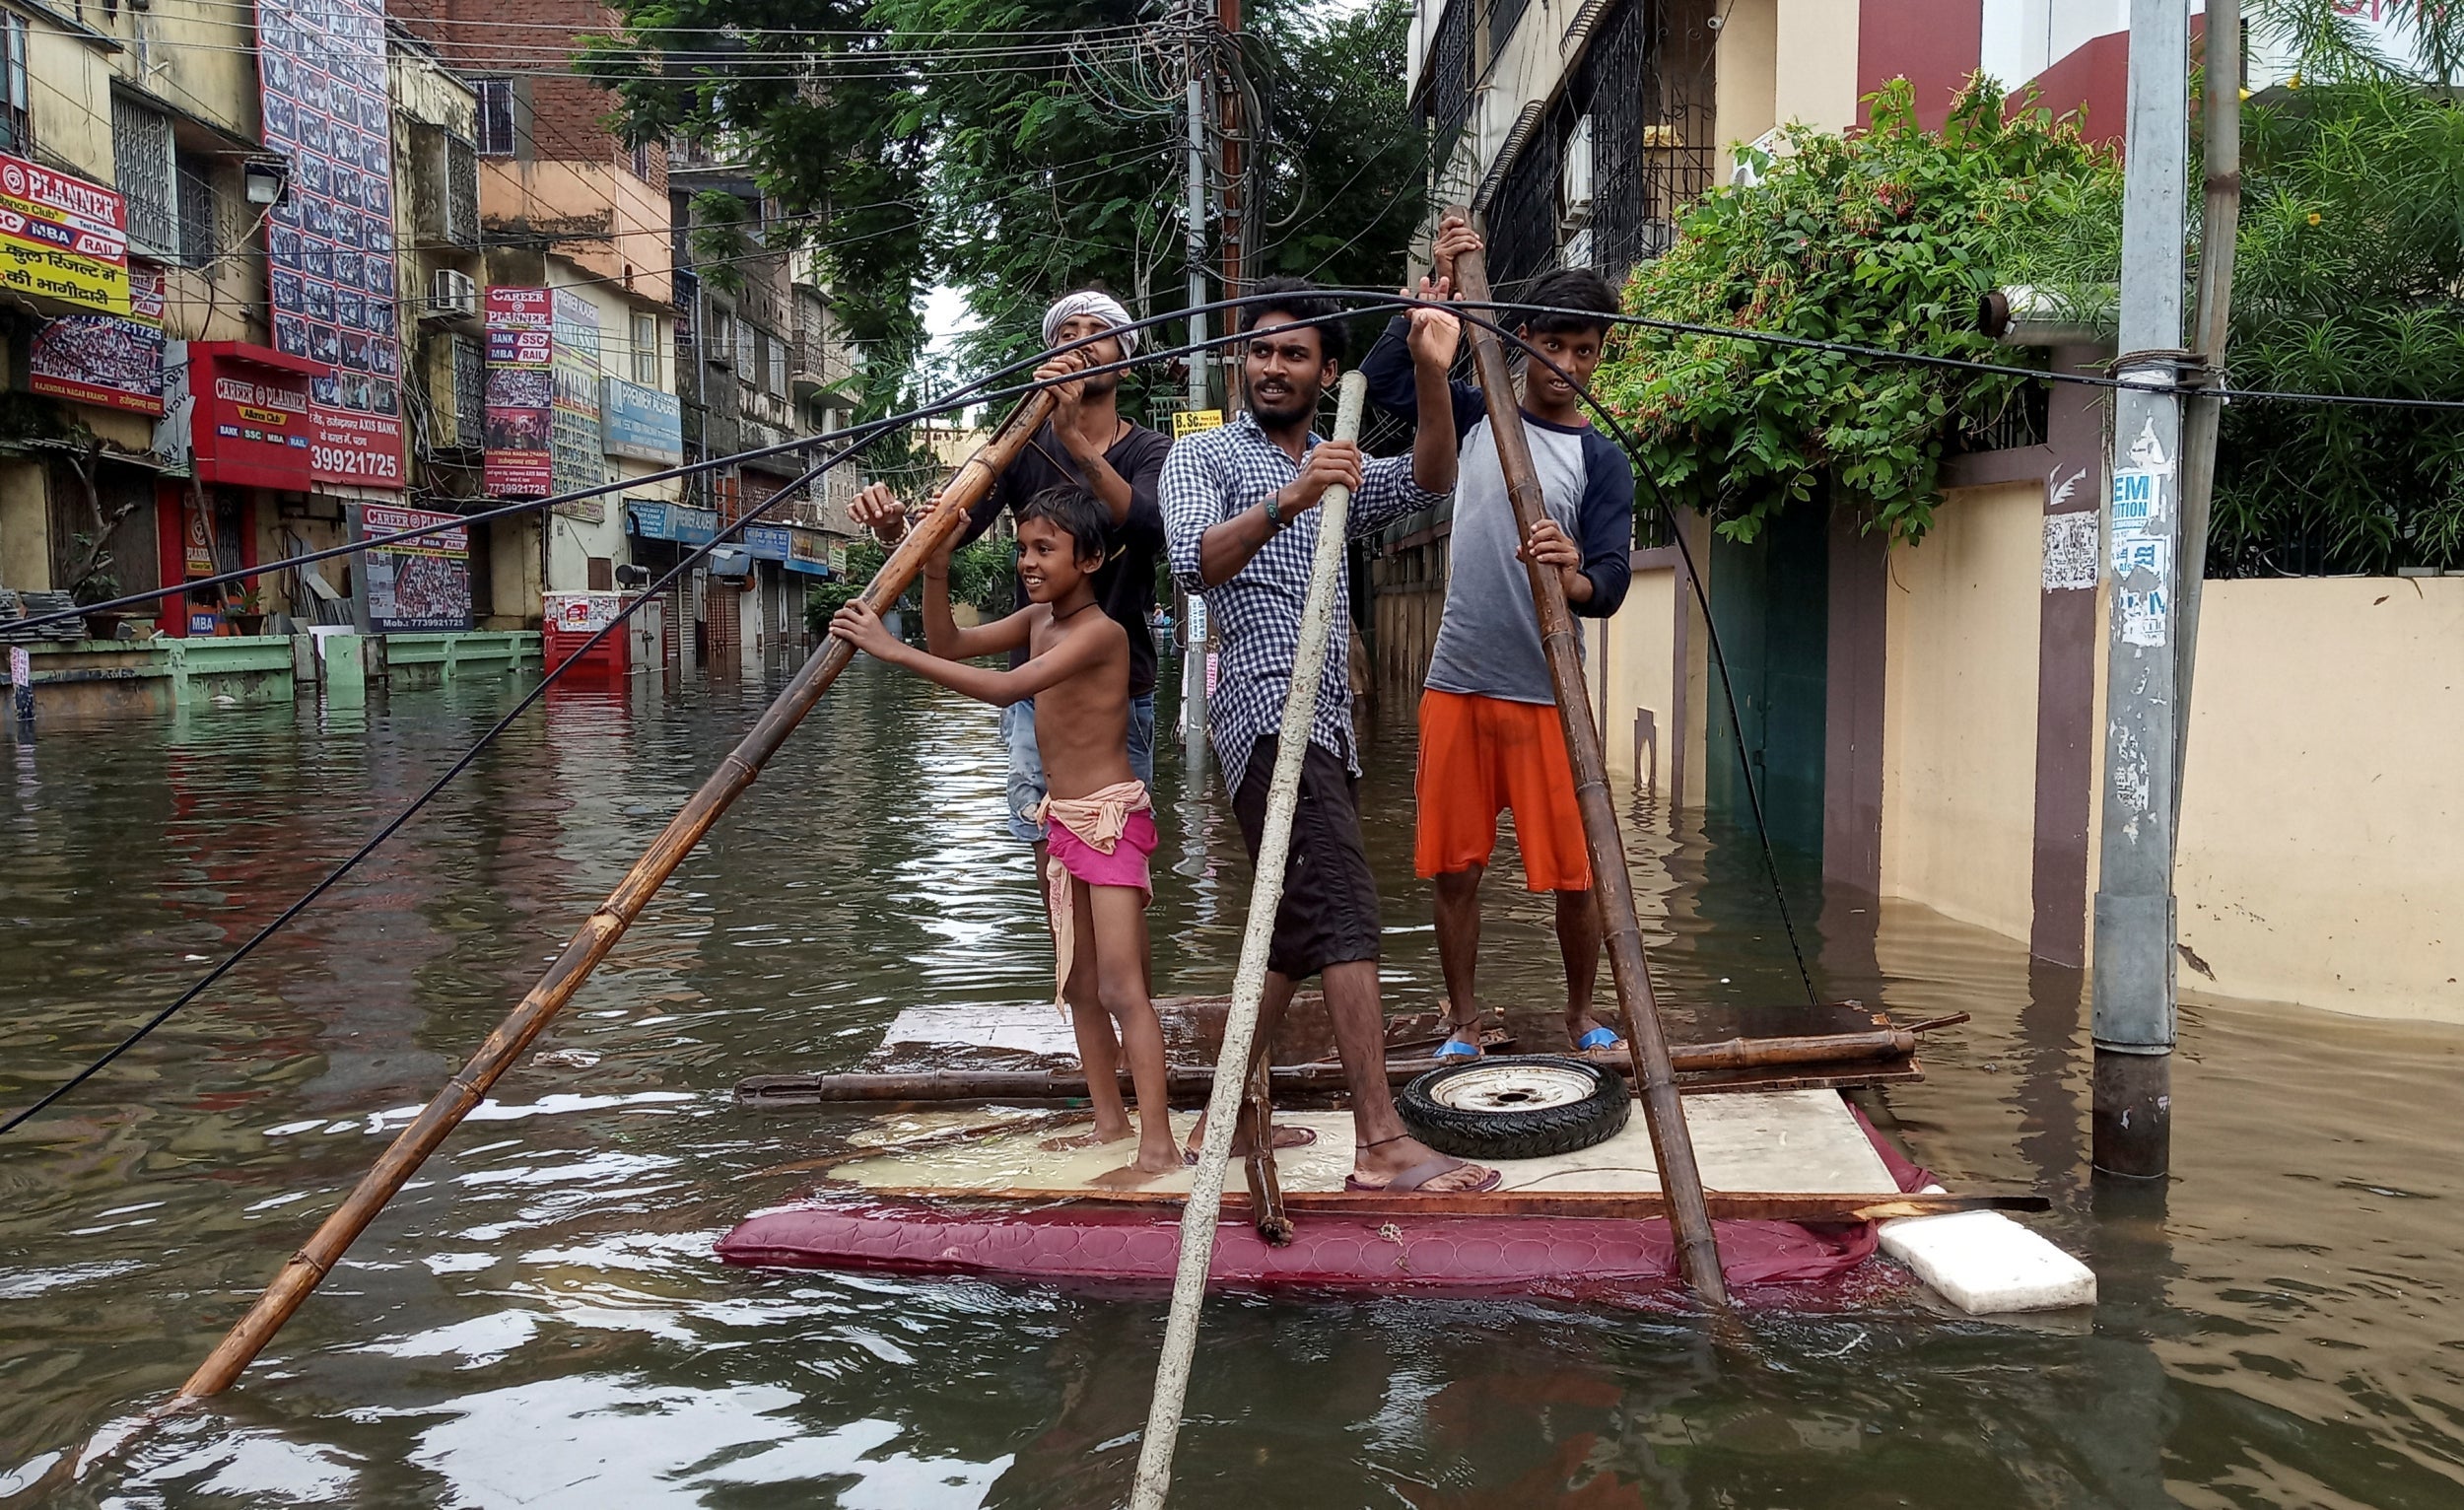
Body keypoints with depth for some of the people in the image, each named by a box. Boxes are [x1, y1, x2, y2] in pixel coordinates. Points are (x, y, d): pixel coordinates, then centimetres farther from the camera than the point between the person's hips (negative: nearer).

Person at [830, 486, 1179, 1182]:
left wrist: (894, 650, -33)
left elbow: (1008, 687, -31)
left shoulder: (1100, 631, -19)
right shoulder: (1037, 620, 8)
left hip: (1110, 818, -9)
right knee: (1079, 985, 13)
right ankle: (1108, 1118, 22)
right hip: (1062, 820, 9)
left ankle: (1158, 1144, -12)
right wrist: (935, 573, -8)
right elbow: (948, 645, 10)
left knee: (1121, 987, -13)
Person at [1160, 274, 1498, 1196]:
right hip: (1268, 706, -8)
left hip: (1324, 715, 8)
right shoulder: (1202, 456, 4)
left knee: (1298, 928, 10)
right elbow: (1195, 564, -16)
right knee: (1344, 911, -18)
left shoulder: (1336, 472, 23)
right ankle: (1382, 1145, -21)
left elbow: (1428, 483, 4)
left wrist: (1431, 375, -11)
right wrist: (1285, 502, -31)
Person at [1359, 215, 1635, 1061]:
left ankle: (1582, 1016, 22)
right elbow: (1381, 378, 4)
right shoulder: (1478, 415, 9)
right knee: (1455, 868, 5)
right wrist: (1437, 287, -3)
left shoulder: (1601, 461, 0)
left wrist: (1576, 578, -33)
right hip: (1455, 684, 2)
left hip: (1544, 696, -2)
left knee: (1573, 874, 0)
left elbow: (1611, 586, -10)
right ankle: (1463, 1026, 19)